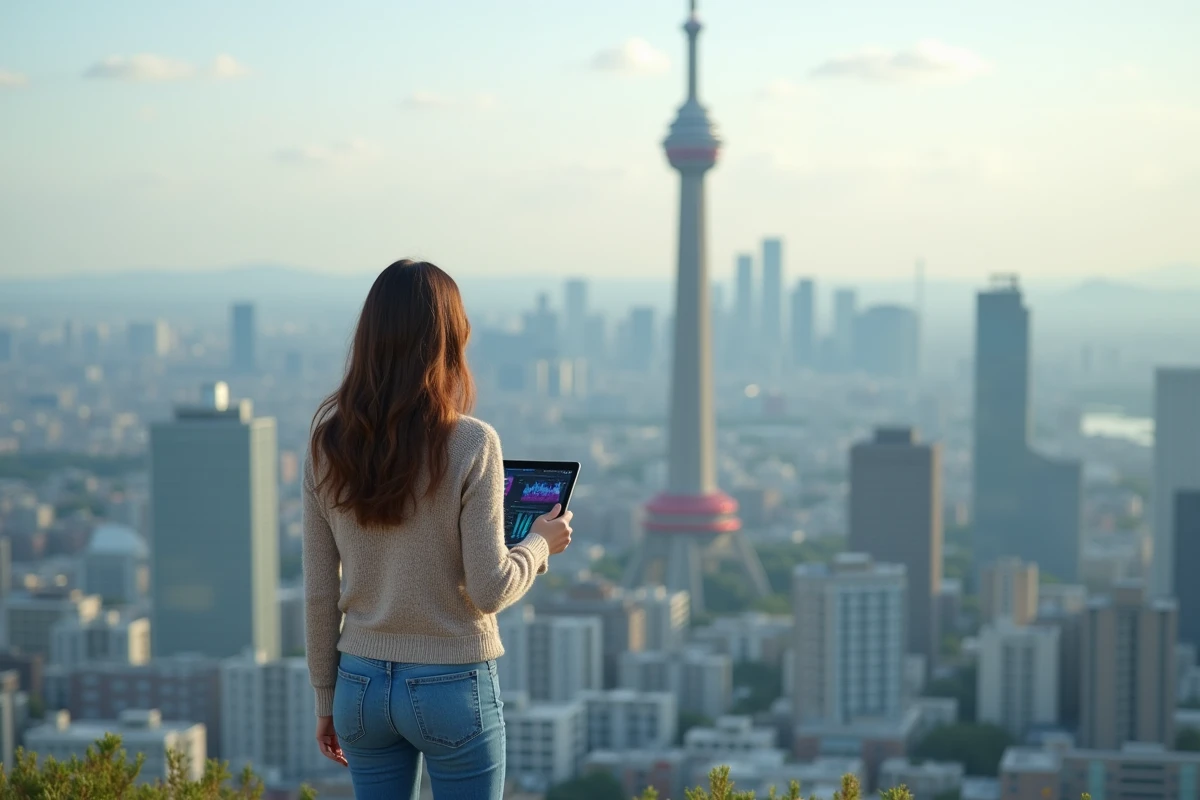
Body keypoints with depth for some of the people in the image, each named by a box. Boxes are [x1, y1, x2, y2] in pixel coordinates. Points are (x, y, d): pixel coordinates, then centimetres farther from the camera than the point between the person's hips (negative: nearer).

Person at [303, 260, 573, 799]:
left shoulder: (329, 441, -2)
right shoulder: (470, 444, -15)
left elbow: (319, 591, 2)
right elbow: (489, 589, -15)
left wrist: (326, 698, 13)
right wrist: (541, 543, 5)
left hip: (363, 684, 4)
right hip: (451, 687, -4)